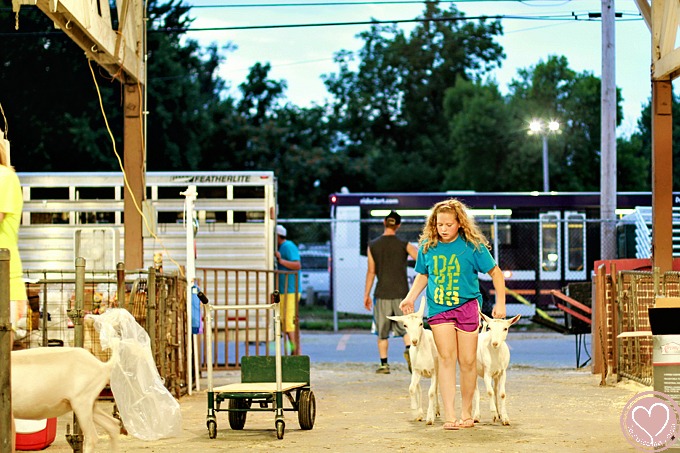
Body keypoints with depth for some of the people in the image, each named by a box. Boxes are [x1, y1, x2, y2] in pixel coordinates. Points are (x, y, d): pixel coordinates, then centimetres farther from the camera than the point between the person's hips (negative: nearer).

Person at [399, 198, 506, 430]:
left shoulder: (472, 246, -7)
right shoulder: (427, 247, 2)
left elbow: (495, 273, 1)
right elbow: (422, 275, 17)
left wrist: (500, 303, -4)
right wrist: (410, 297, 3)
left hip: (467, 306, -1)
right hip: (438, 309, 1)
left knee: (467, 361, 3)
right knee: (447, 358, -8)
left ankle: (466, 412, 20)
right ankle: (449, 415, -9)